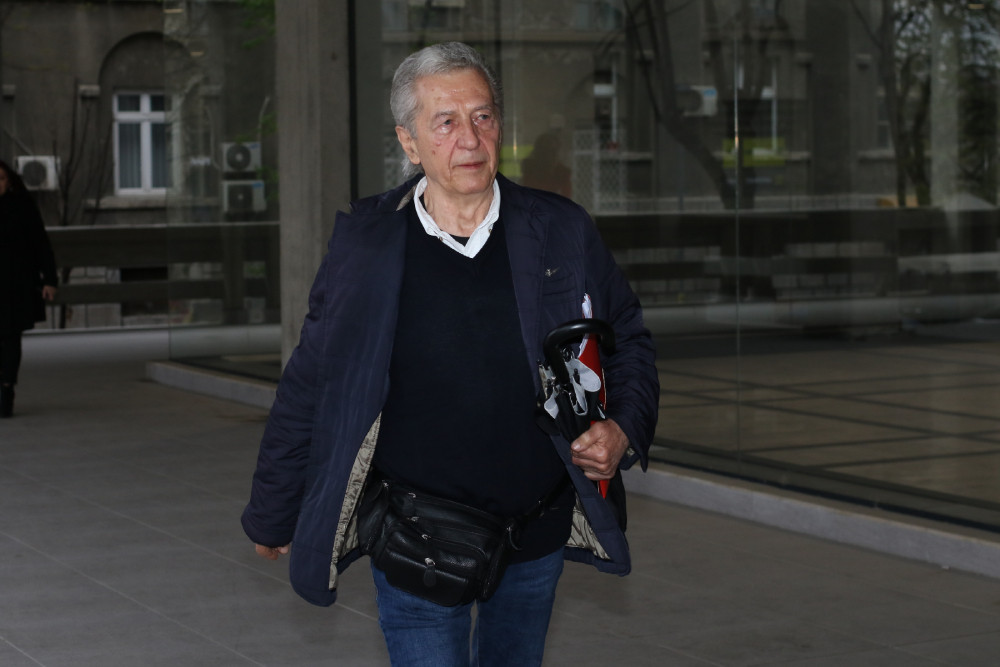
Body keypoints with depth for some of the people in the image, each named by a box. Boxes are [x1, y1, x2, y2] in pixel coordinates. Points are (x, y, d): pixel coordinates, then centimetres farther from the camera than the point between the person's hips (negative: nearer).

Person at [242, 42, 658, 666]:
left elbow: (629, 341, 12)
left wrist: (623, 431, -7)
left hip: (536, 539, 3)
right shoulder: (364, 241, -6)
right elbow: (309, 383, 1)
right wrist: (274, 514, 8)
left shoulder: (562, 232, -2)